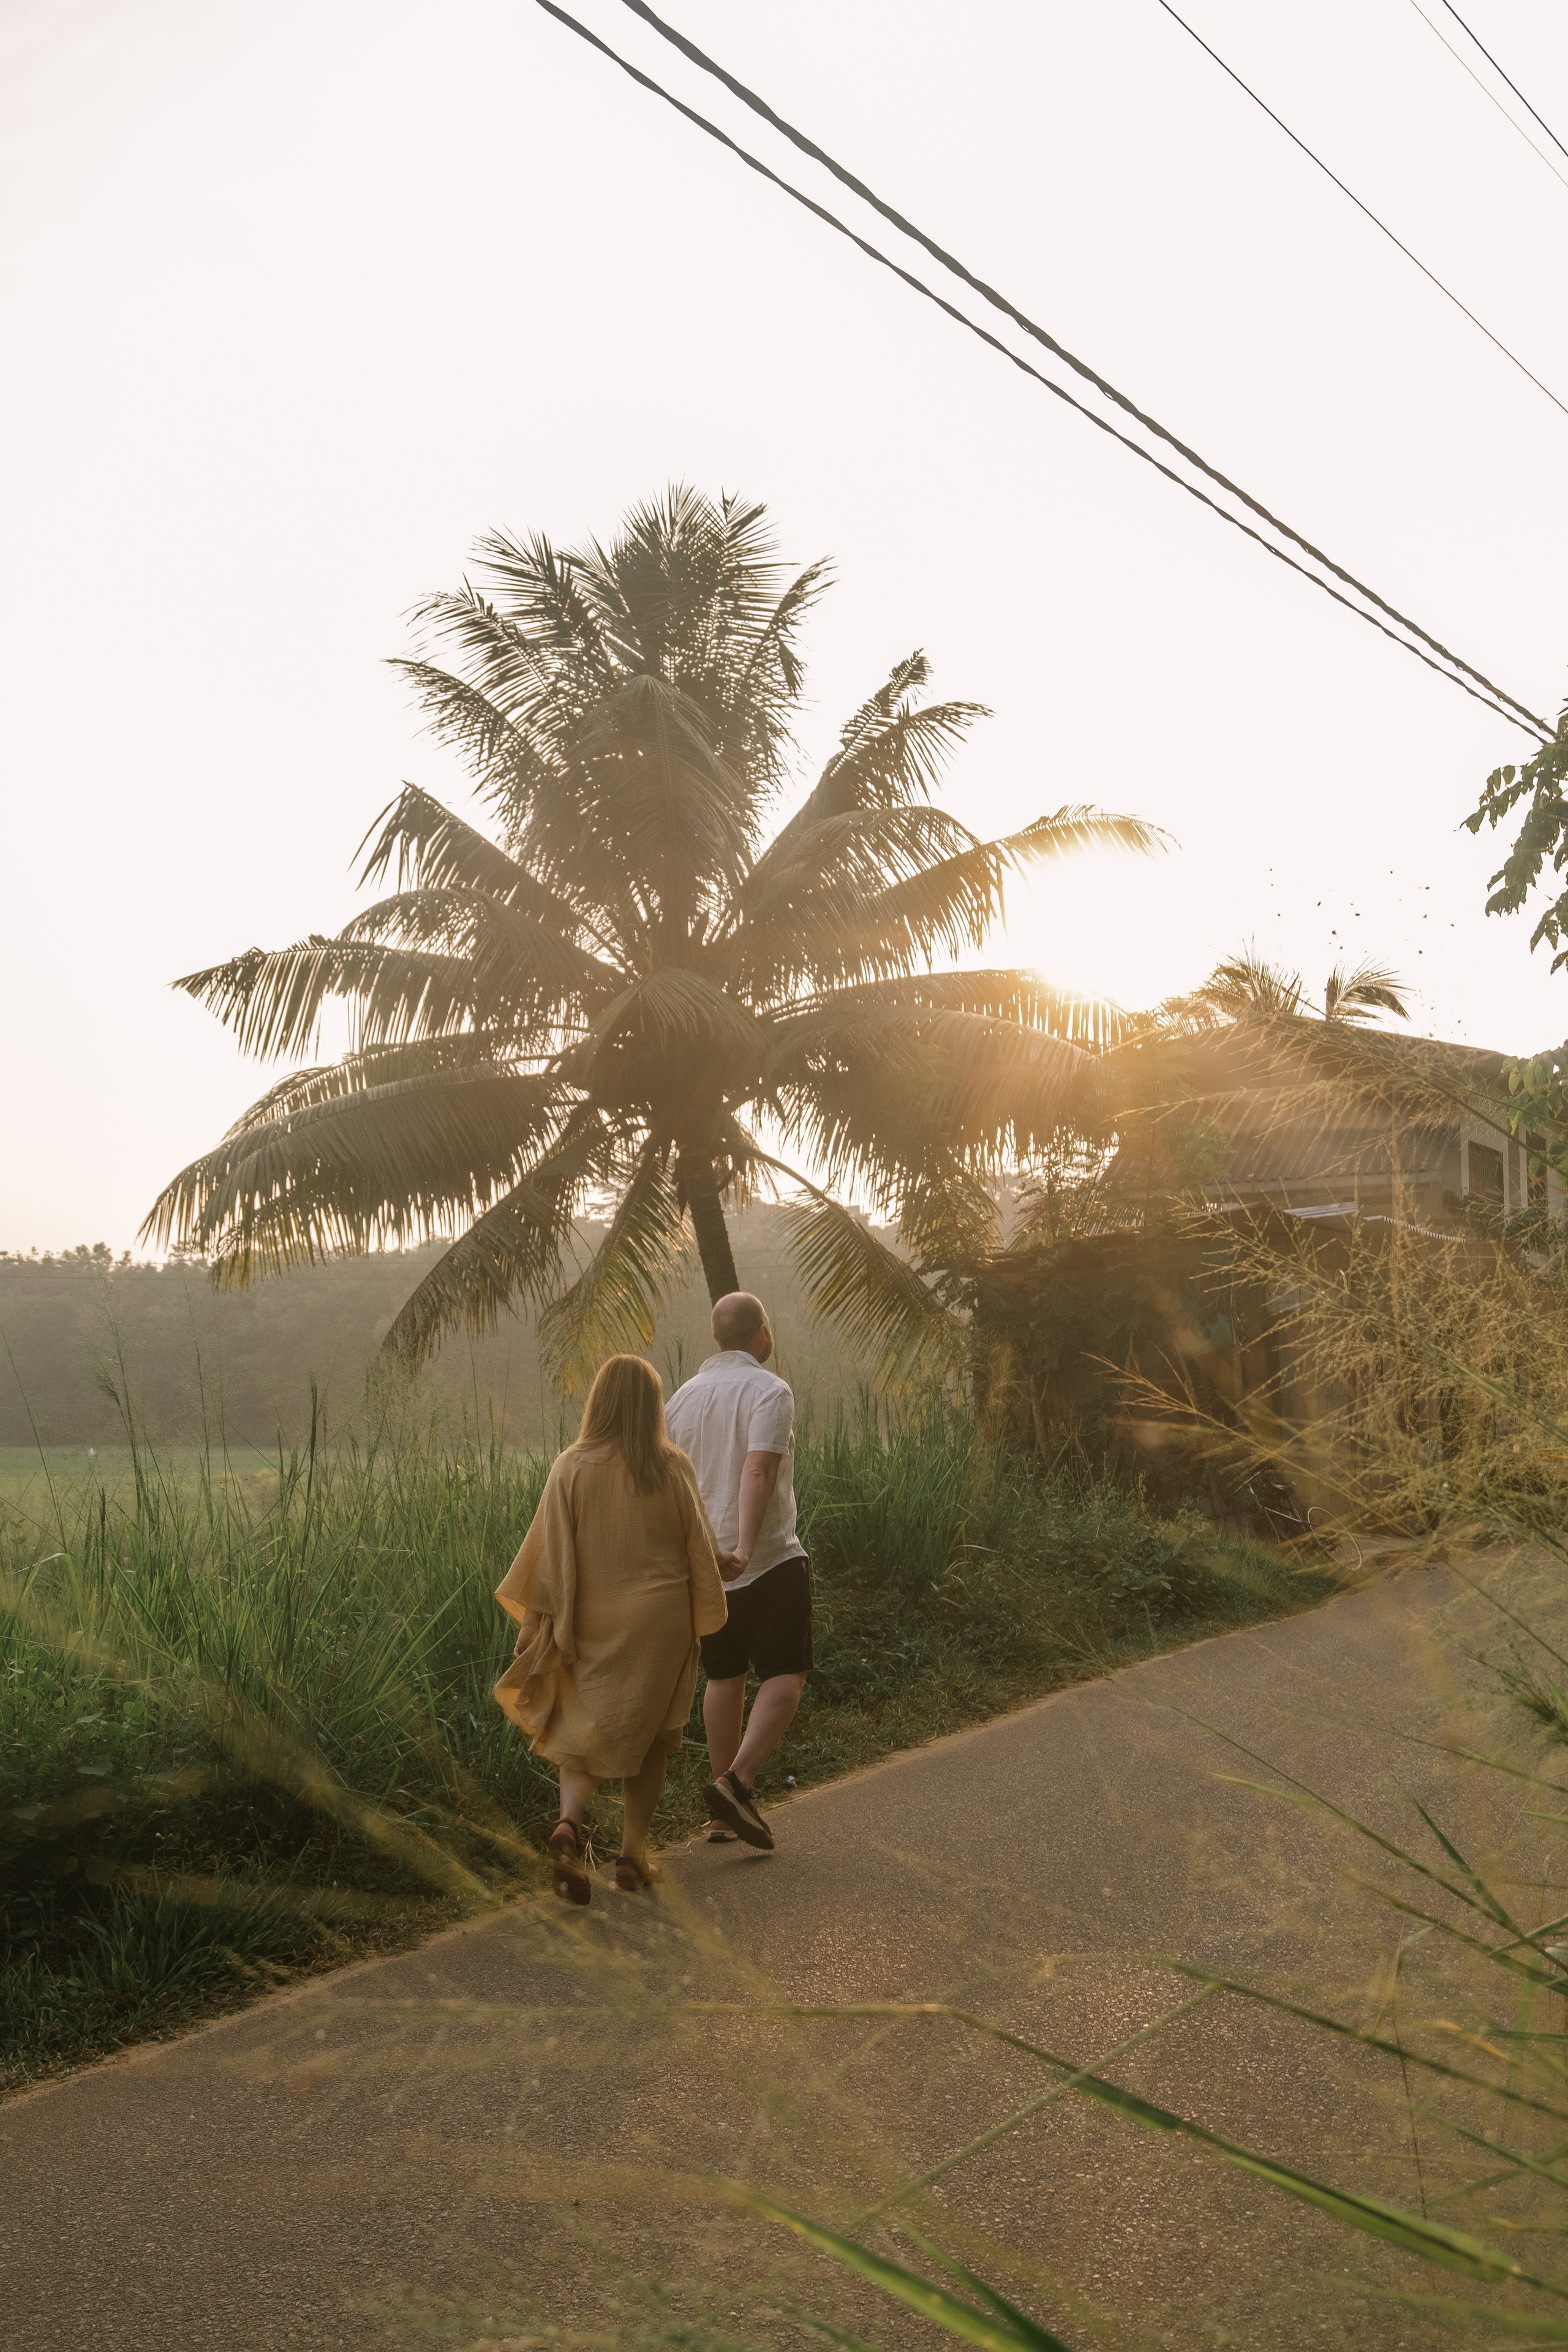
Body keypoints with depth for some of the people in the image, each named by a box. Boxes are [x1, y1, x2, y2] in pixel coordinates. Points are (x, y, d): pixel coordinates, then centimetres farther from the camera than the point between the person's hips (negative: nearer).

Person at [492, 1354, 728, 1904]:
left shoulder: (571, 1468, -9)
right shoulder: (674, 1469, -7)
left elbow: (551, 1555, -7)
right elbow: (700, 1549, -1)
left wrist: (541, 1625, 1)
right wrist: (706, 1619, 12)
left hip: (592, 1626, 0)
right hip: (660, 1623, 0)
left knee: (585, 1734, 12)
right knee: (648, 1736, 17)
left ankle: (569, 1822, -14)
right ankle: (632, 1851, 15)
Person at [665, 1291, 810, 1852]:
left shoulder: (683, 1397, 9)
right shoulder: (768, 1391, -11)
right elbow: (757, 1471, -25)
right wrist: (746, 1547, -34)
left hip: (702, 1563, 6)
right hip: (769, 1561, -6)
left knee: (724, 1677, 15)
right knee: (785, 1676, 2)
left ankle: (723, 1812, 18)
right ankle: (738, 1783, -14)